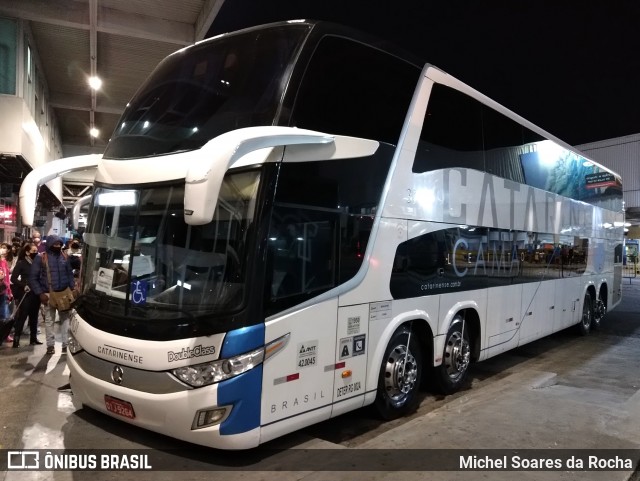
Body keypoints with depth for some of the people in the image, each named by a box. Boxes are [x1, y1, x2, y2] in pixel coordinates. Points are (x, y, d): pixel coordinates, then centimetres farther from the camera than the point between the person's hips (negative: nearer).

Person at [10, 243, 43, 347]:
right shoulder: (21, 263, -5)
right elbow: (13, 278, -8)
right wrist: (24, 285, -18)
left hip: (36, 293, 4)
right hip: (25, 294, -4)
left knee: (34, 316, 10)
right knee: (22, 316, -3)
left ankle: (33, 338, 19)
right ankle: (16, 339, 1)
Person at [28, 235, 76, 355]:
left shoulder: (64, 257, 7)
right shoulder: (40, 258, -5)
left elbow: (69, 274, 14)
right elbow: (32, 278, -5)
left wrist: (73, 287, 1)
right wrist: (40, 293, -12)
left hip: (64, 293, 3)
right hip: (49, 294, -3)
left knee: (65, 318, 5)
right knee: (49, 320, 6)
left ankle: (66, 344, 11)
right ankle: (50, 345, 14)